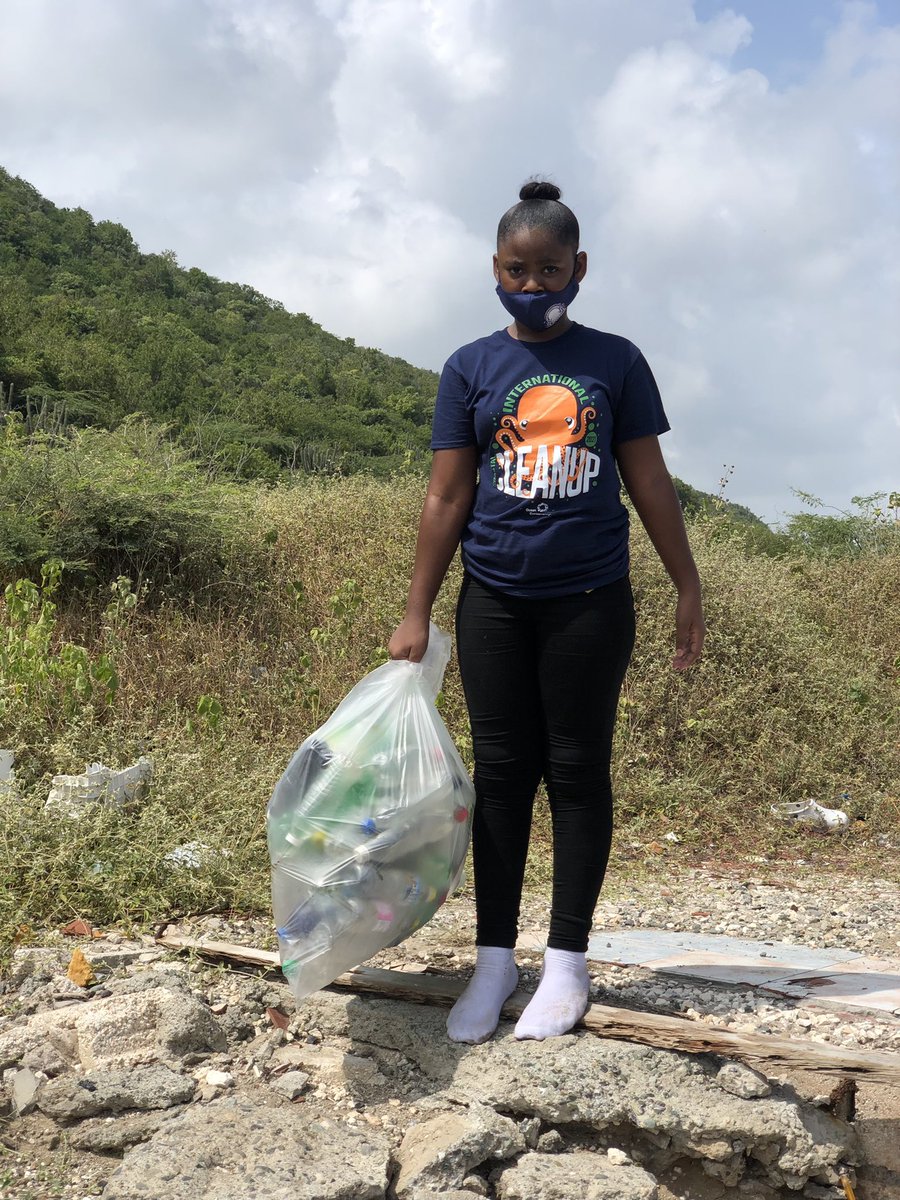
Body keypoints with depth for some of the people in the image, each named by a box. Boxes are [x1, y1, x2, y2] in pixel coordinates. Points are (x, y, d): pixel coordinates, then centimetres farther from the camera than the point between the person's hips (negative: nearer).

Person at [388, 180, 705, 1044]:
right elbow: (446, 498, 4)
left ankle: (566, 963, 14)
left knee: (577, 772, 4)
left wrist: (688, 590, 7)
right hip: (494, 600, 1)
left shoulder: (615, 363, 4)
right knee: (501, 773, 6)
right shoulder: (471, 370, 5)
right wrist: (415, 616, 2)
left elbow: (649, 483, 7)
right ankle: (494, 958, 16)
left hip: (589, 599, -1)